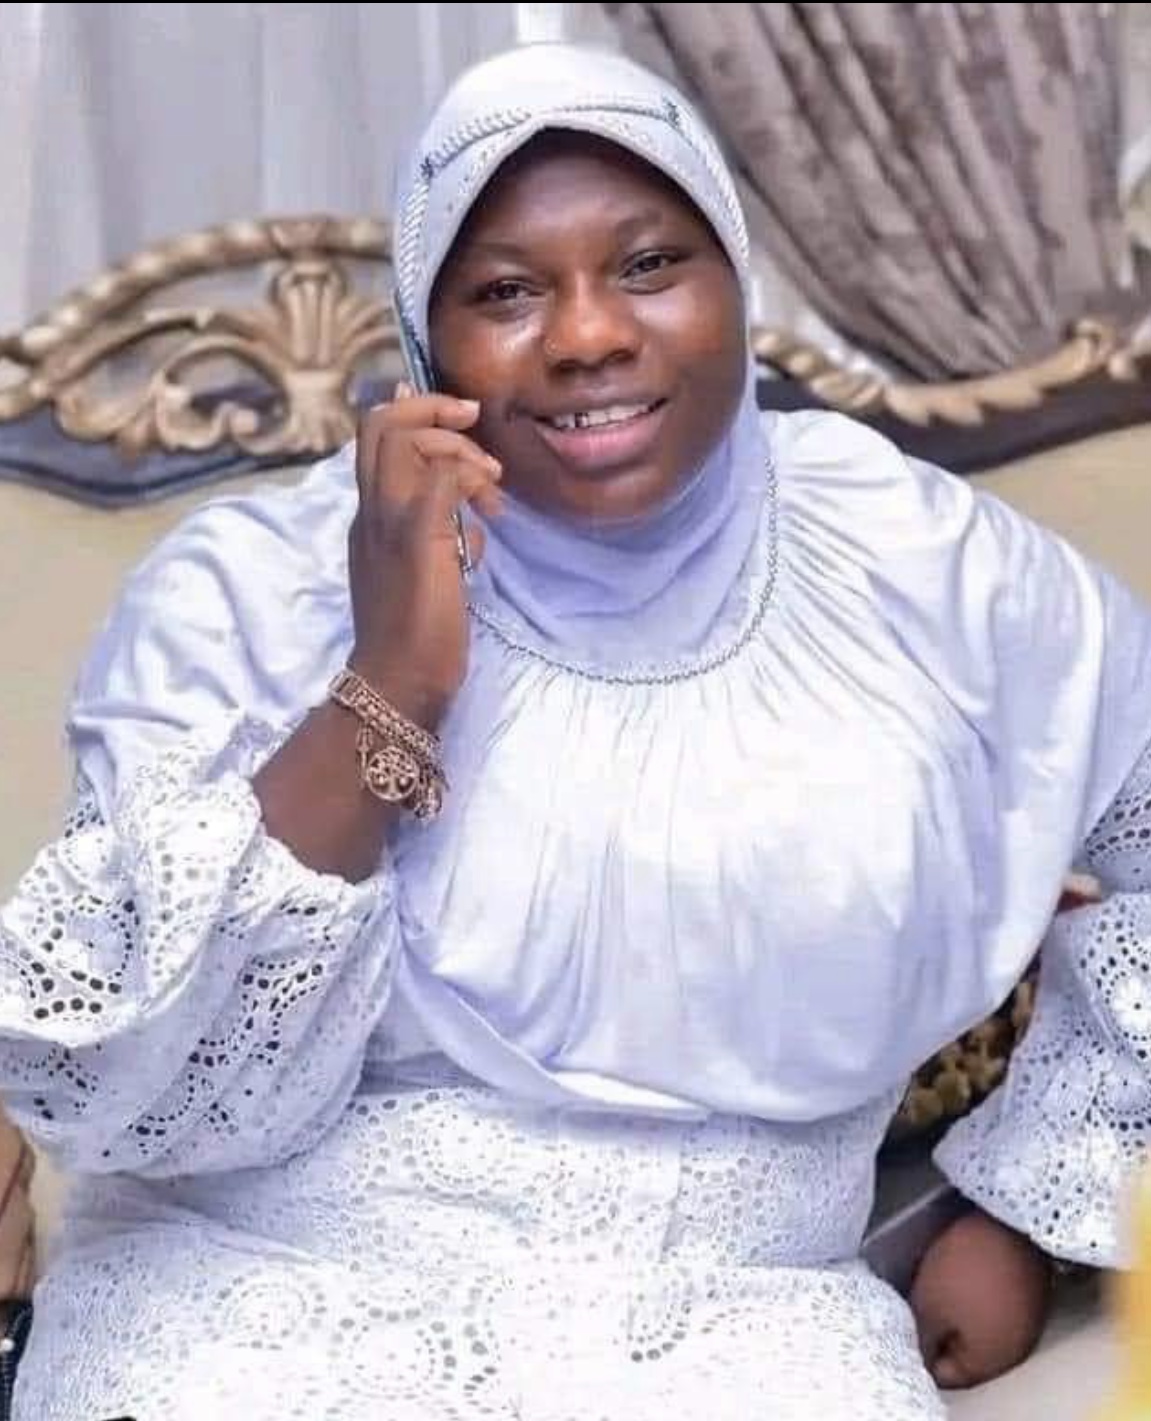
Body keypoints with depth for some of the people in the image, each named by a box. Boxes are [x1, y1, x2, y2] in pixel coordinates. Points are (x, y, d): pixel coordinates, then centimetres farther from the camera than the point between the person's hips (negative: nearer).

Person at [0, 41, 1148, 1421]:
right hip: (282, 1292, -1)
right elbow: (129, 1100, -14)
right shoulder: (254, 591, -6)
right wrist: (386, 691, -21)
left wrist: (1025, 1209, 10)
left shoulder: (925, 572, 0)